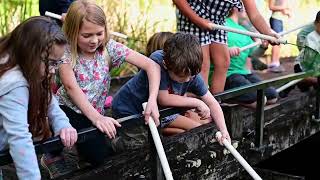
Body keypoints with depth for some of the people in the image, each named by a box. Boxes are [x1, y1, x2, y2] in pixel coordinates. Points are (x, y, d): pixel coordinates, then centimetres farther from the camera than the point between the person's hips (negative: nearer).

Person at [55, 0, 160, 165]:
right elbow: (71, 87, -25)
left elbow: (151, 66, -12)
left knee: (98, 155, -15)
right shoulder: (65, 52, -13)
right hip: (66, 109, -3)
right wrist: (96, 118, -39)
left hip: (93, 114, 3)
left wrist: (152, 100, -29)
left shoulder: (109, 48, -8)